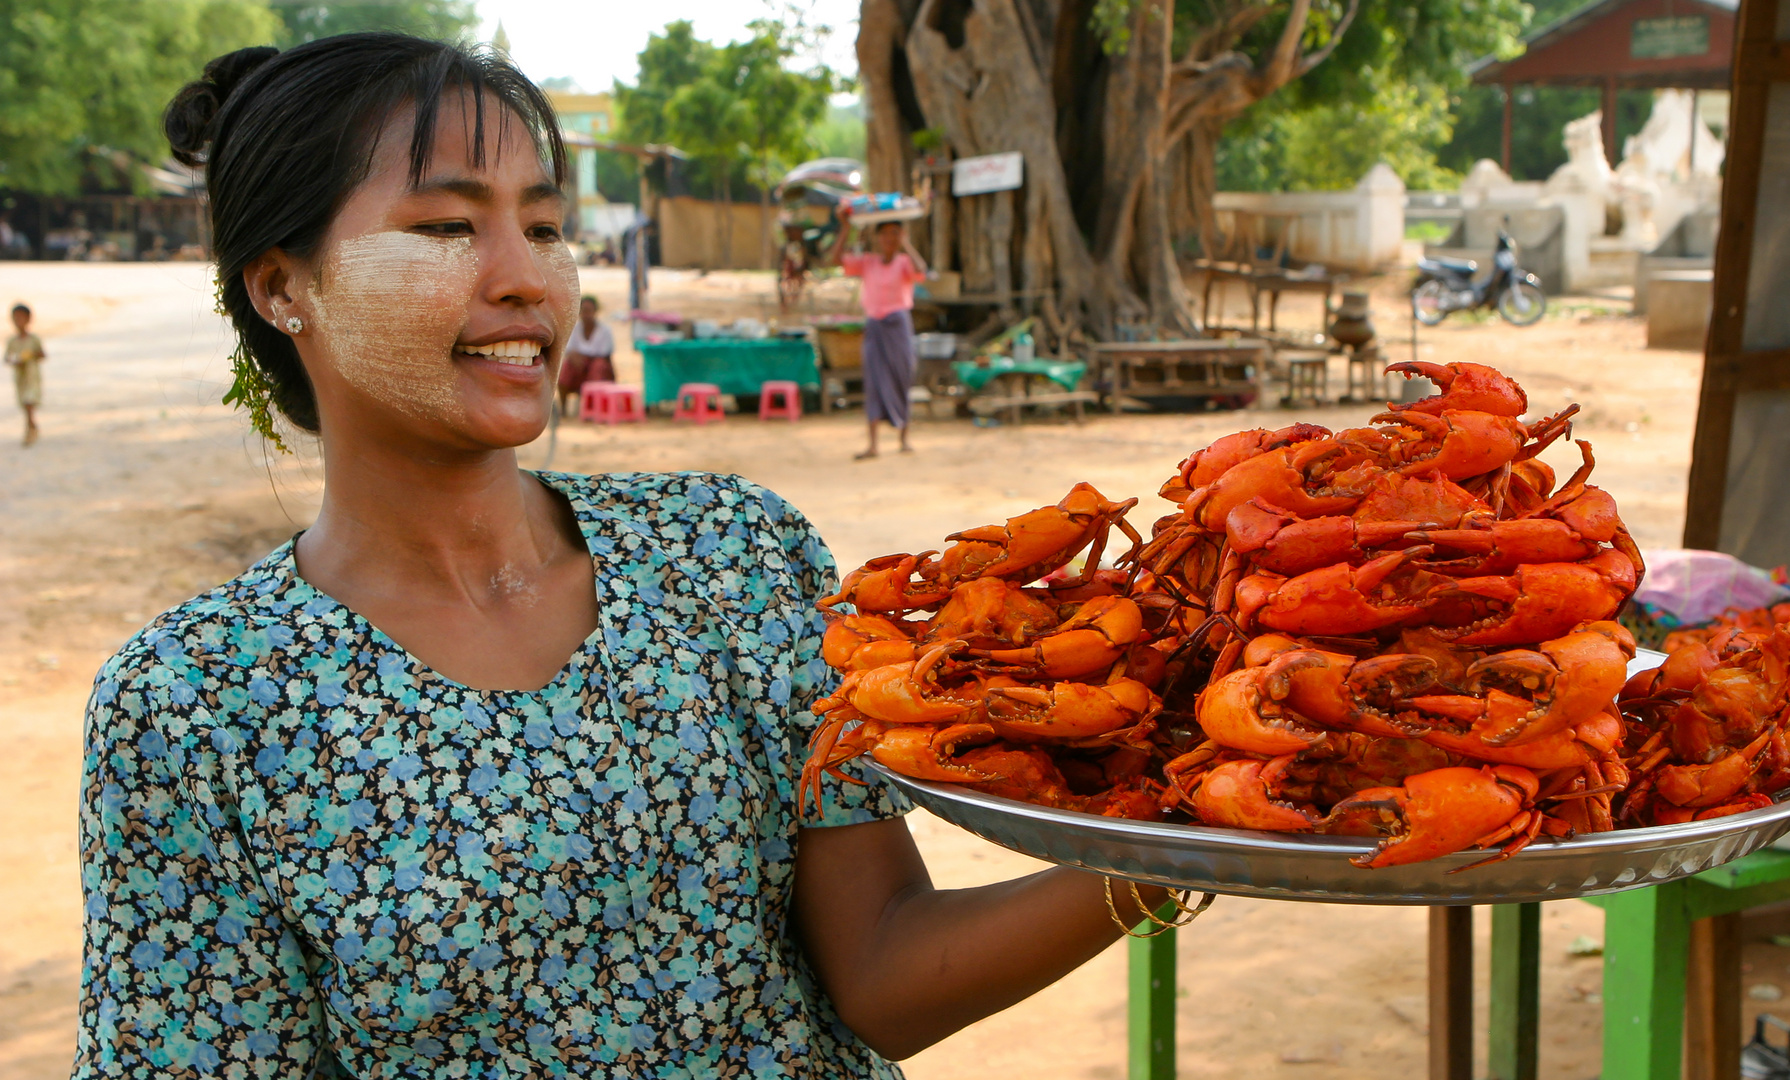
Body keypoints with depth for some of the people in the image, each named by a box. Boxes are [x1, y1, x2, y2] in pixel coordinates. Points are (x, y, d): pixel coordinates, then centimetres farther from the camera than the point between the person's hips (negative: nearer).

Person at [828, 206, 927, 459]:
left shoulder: (904, 262, -1)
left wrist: (905, 243, -16)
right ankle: (872, 444, -8)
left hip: (898, 324, -2)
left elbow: (920, 270, -23)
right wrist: (845, 229, -1)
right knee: (874, 381, -5)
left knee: (901, 381, 3)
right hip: (873, 324, 2)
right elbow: (836, 258, 3)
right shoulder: (867, 262, 8)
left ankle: (904, 439, 16)